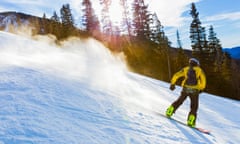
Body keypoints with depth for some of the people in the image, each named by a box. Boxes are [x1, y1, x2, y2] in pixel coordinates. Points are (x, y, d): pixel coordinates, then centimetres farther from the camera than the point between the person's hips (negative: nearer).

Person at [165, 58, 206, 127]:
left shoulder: (185, 69, 13)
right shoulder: (199, 70, 9)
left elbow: (176, 75, 8)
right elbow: (203, 80, -1)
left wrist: (172, 84, 14)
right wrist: (201, 88, 9)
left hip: (185, 89, 2)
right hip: (194, 90, -2)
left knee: (179, 101, 22)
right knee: (194, 107, 7)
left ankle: (169, 112, 18)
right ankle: (190, 122, -3)